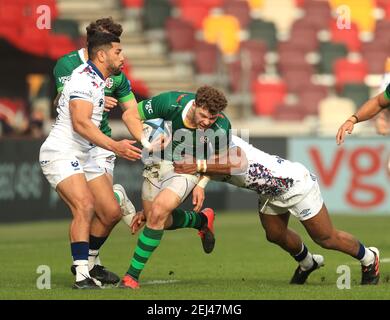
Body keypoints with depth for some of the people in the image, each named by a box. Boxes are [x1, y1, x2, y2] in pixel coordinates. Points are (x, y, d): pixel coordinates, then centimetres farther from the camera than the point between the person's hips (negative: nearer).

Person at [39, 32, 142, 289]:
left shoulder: (97, 80, 14)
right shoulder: (84, 79, -17)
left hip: (84, 157, 10)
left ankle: (88, 262, 24)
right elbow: (81, 123, -29)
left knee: (112, 212, 6)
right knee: (85, 206, -26)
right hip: (61, 154, -10)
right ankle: (82, 275, -29)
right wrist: (114, 146, -34)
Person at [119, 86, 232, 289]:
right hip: (159, 163, 3)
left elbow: (218, 157, -2)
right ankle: (201, 220, 44)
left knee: (158, 213, -22)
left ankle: (132, 275, -13)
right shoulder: (171, 102, -28)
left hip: (188, 169, -3)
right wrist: (146, 143, -27)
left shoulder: (221, 127, -26)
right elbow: (130, 115, -14)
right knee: (161, 221, 13)